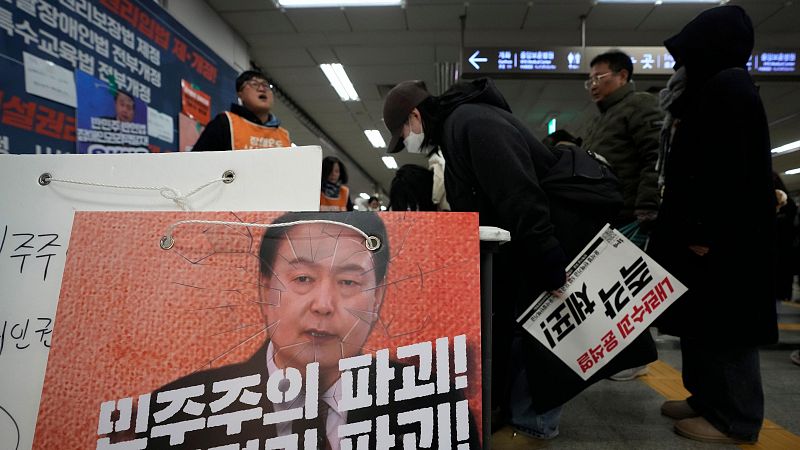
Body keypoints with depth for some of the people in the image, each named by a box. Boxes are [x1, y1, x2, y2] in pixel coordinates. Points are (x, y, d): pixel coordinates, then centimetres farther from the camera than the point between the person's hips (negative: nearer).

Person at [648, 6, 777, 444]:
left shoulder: (728, 87, -11)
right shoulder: (714, 89, 20)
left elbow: (730, 170, -21)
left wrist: (706, 233, -23)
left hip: (722, 239, -10)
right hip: (703, 231, 10)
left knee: (723, 323, -2)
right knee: (702, 319, 15)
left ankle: (733, 418, 11)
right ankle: (708, 399, 26)